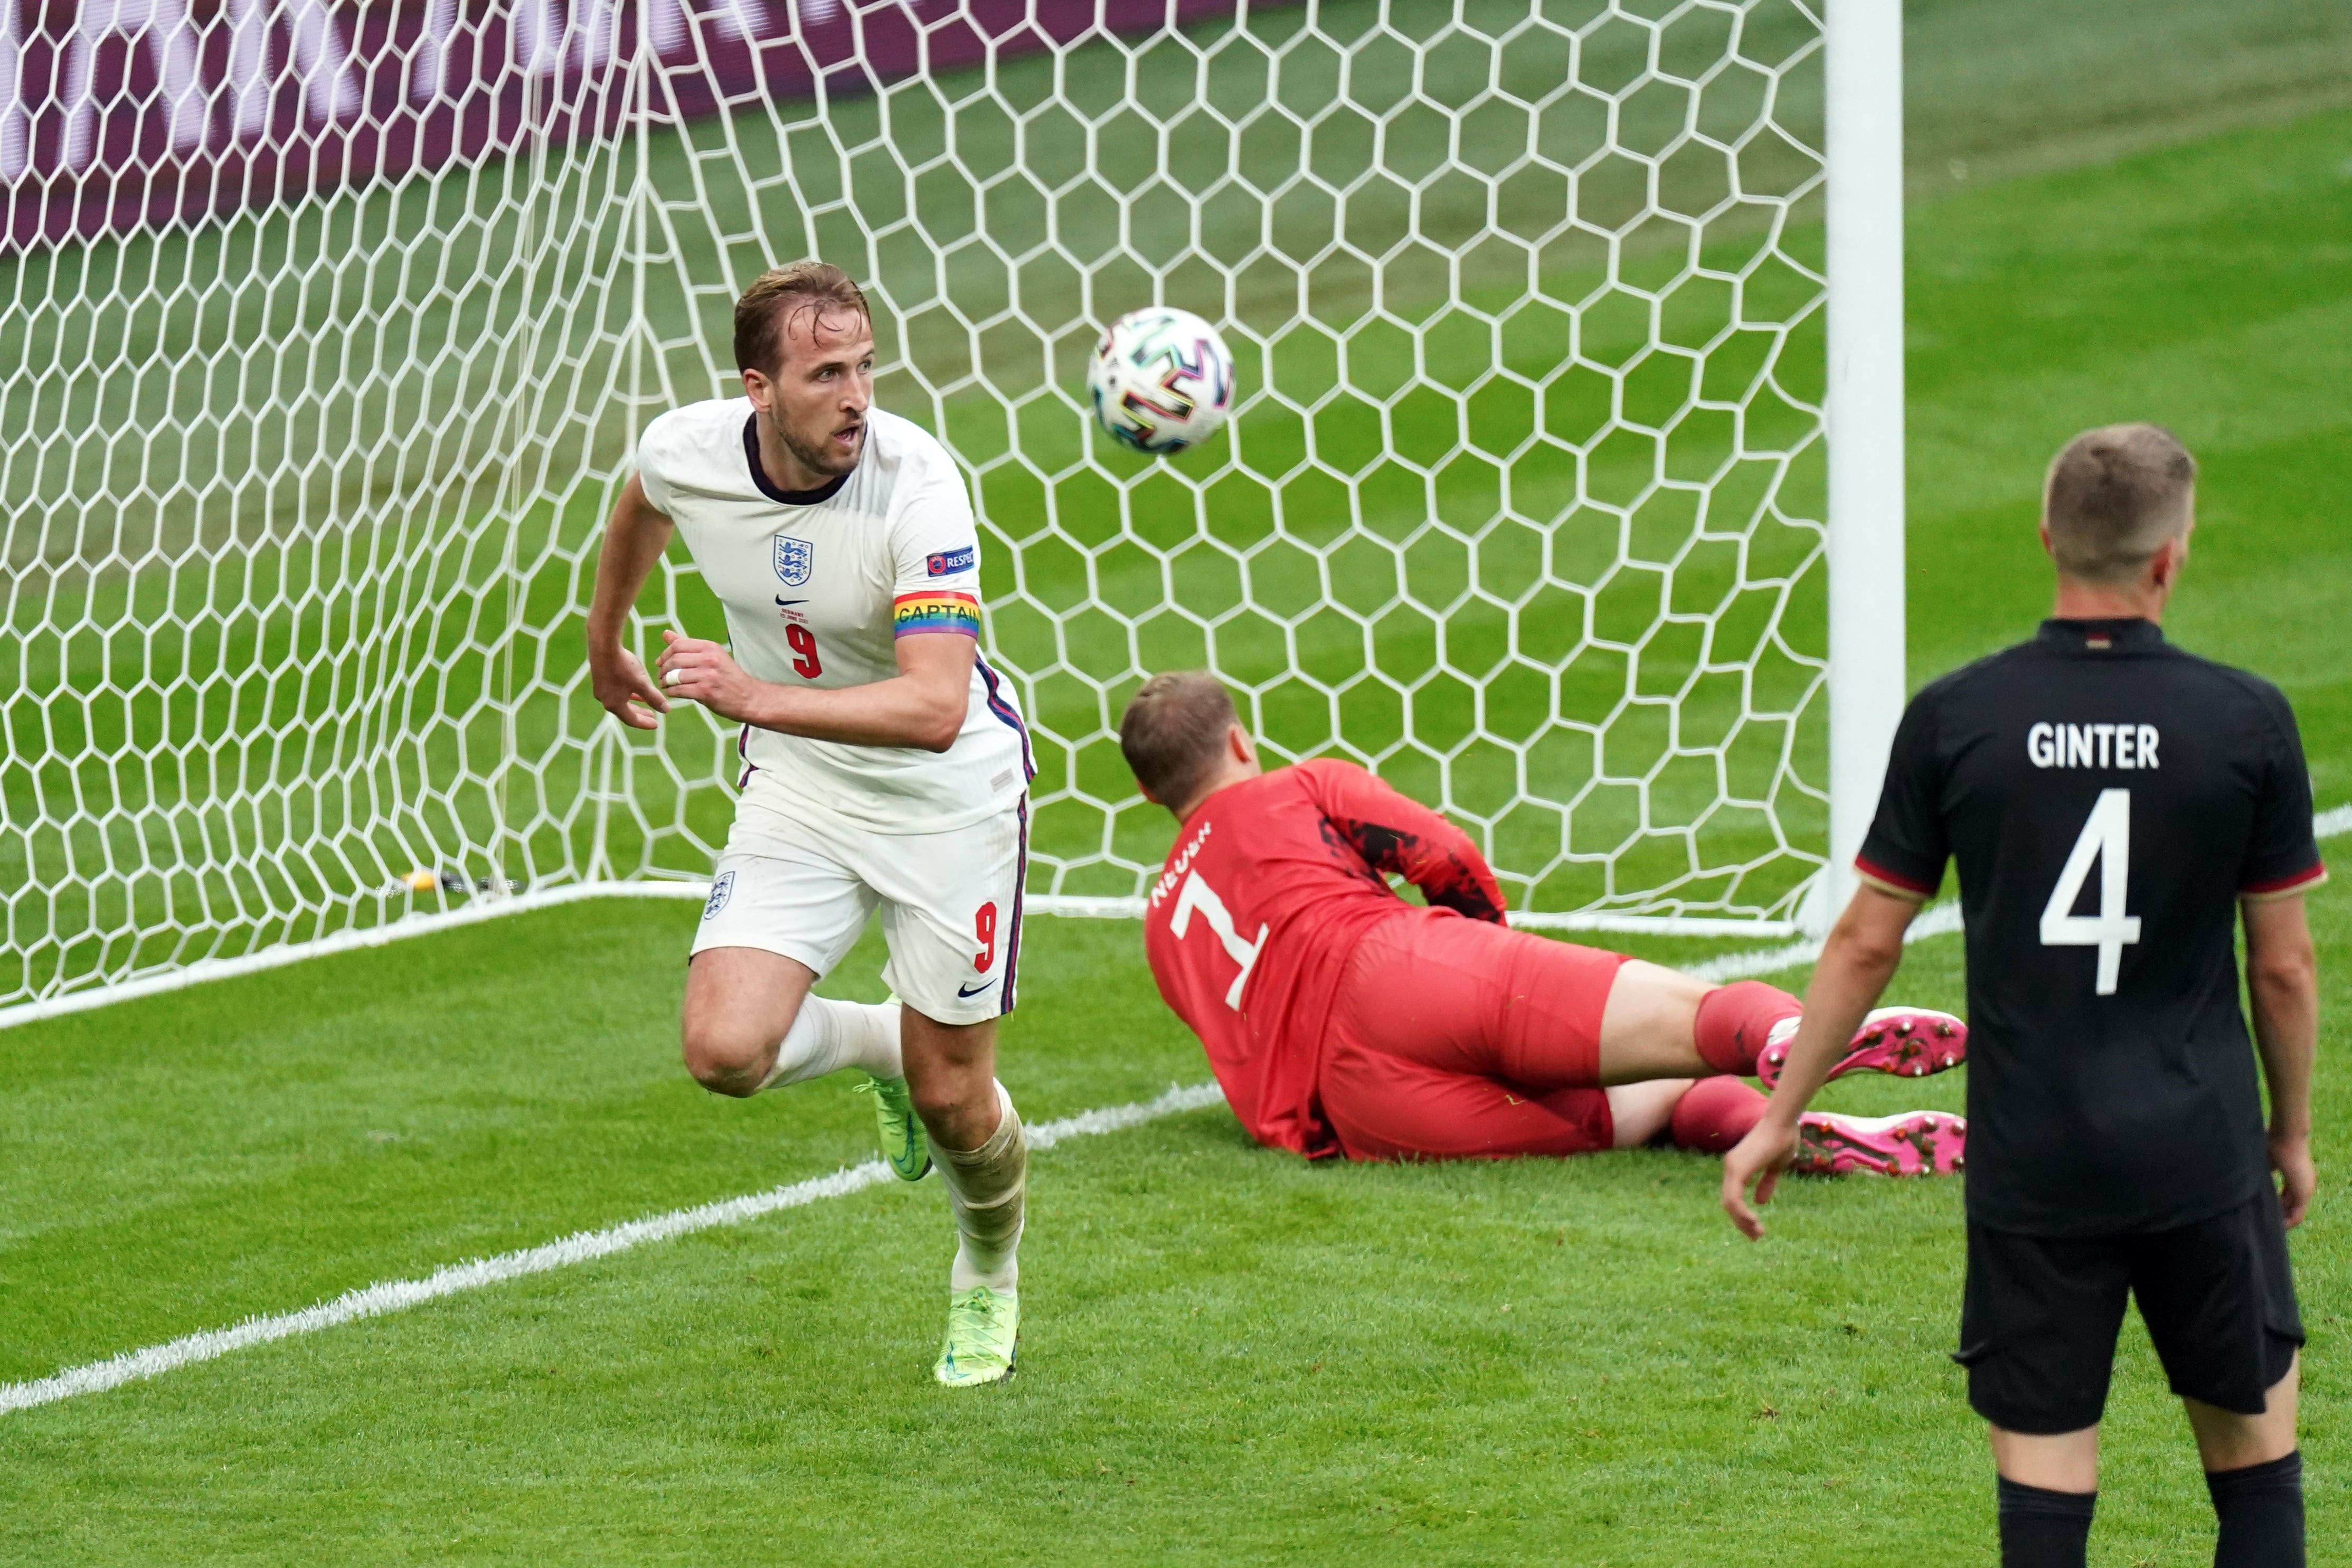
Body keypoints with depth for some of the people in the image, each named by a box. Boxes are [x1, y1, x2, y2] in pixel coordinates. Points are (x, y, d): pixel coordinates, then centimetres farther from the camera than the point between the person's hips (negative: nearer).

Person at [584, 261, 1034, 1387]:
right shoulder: (686, 451, -17)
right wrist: (604, 642, 27)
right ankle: (872, 1043, 19)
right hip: (797, 790, 3)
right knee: (725, 1050, -16)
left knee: (952, 1101, 3)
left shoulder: (914, 485, -30)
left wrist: (759, 698, -50)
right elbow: (641, 507, 12)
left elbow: (937, 708, -39)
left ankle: (989, 1273, 38)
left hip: (948, 796, -3)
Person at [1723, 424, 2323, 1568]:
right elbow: (2284, 964, 1)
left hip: (2032, 1166, 0)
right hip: (2202, 1160, 0)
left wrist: (1780, 1116, 13)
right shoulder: (2246, 721, -6)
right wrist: (2295, 1132, 16)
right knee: (2254, 1455, 14)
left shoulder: (1954, 721, -4)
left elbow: (1866, 941, 2)